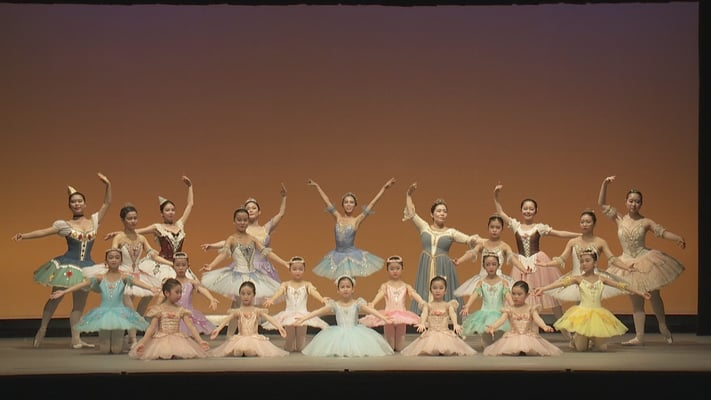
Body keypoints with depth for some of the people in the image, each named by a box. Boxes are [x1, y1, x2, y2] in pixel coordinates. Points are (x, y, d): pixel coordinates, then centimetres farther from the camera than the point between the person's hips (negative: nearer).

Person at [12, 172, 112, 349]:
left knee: (79, 304, 6)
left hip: (86, 267, 3)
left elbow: (107, 203, 8)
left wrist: (108, 185, -4)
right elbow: (44, 232, -10)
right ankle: (42, 331, 16)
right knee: (55, 298, 2)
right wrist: (23, 236, -22)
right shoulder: (64, 224, -3)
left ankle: (76, 339, 9)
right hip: (66, 265, -3)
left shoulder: (94, 220, 5)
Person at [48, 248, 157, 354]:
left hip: (119, 312, -1)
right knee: (104, 350, 1)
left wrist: (151, 288, -39)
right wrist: (63, 292, -11)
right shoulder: (100, 278, 2)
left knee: (117, 350, -1)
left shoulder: (124, 277, -2)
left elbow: (136, 282, -20)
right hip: (103, 312, 1)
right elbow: (83, 284, -4)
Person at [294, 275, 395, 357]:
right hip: (339, 334, 0)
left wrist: (384, 317, -30)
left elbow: (370, 310, -14)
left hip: (355, 332, 0)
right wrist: (303, 318, -15)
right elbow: (319, 311, -5)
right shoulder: (334, 304, 3)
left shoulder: (358, 303, 1)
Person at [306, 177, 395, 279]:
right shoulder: (338, 217, 4)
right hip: (337, 255, 3)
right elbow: (327, 201, 10)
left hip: (352, 256, -3)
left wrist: (384, 188, -7)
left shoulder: (357, 220, -4)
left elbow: (372, 204, -6)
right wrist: (317, 186, 17)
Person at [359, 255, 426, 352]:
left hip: (402, 315, 1)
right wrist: (372, 303, -39)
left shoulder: (406, 286, 6)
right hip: (389, 316, -1)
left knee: (400, 347, 3)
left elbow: (413, 294, -12)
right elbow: (380, 294, -16)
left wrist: (421, 301, -35)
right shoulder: (385, 286, 3)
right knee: (389, 346, 3)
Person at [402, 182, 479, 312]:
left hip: (444, 269, -1)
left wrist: (473, 240, -26)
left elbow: (468, 239, -3)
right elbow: (411, 213, 6)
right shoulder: (424, 227, 10)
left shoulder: (451, 232, 6)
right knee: (424, 298, -2)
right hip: (426, 268, 1)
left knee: (444, 298, -4)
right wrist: (409, 195, 0)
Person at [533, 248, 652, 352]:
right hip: (582, 314, -2)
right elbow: (562, 282, -20)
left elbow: (621, 285, 5)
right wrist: (543, 288, -34)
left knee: (602, 348, -2)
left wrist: (640, 293, 5)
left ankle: (594, 338, 32)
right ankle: (575, 339, 31)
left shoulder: (601, 279, 3)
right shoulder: (578, 279, -5)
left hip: (598, 315, 2)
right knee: (581, 348, -5)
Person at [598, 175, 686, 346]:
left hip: (645, 260, -1)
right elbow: (602, 203, -3)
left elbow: (663, 232, -11)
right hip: (628, 264, 1)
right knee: (636, 301, 6)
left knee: (654, 295, 7)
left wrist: (679, 238, -28)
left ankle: (663, 327, 28)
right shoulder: (619, 219, -2)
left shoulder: (646, 222, -6)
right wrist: (605, 184, -14)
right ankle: (639, 336, 9)